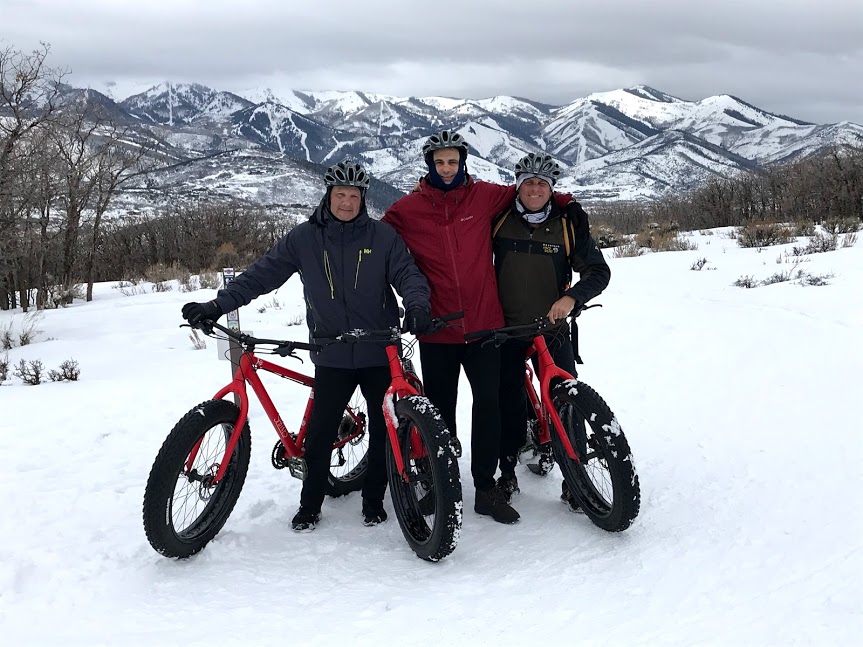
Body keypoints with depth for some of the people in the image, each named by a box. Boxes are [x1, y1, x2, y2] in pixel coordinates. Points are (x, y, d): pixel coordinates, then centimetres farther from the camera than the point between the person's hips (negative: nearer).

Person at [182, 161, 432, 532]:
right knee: (319, 433, 1)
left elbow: (407, 273, -5)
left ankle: (374, 502, 27)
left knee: (383, 430, 9)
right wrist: (219, 305, -11)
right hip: (332, 357, 0)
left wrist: (417, 306, -27)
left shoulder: (382, 236, -1)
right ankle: (310, 506, 20)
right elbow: (262, 274, -1)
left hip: (381, 353, 0)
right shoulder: (304, 238, 0)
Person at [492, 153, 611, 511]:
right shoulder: (499, 219, 0)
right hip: (507, 329, 0)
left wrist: (571, 298, -18)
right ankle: (507, 472, 21)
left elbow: (599, 271, -2)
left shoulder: (568, 223, -1)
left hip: (552, 328, 0)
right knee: (509, 403, 5)